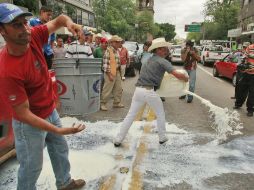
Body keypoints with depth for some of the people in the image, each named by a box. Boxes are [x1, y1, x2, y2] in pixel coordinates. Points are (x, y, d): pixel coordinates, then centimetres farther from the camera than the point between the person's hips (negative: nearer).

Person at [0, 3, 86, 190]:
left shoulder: (33, 37, -15)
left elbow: (58, 20, -2)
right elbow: (23, 113, -27)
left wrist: (69, 22, -26)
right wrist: (58, 130, -31)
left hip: (51, 111, 8)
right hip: (30, 123, -7)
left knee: (61, 149, 26)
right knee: (31, 167, 12)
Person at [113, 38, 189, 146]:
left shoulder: (148, 61, 21)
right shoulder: (162, 61, -1)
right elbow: (177, 75, -9)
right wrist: (185, 78, 11)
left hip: (138, 89, 6)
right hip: (150, 91, -5)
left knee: (130, 115, 10)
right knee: (160, 114, 18)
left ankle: (118, 139, 12)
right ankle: (162, 137, 29)